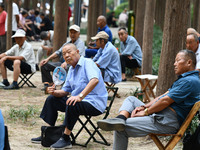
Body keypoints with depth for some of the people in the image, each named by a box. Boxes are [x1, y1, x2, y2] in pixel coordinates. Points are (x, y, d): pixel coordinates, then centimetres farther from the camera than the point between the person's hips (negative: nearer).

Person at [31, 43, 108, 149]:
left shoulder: (88, 63, -13)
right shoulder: (71, 69, 15)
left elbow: (95, 80, -33)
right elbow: (65, 91, 18)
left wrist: (80, 96, -40)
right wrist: (54, 92, -4)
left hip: (94, 103, -10)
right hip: (80, 100, 10)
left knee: (72, 104, -37)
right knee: (51, 100, 12)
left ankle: (65, 139, -27)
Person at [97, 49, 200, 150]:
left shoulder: (190, 81, -14)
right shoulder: (184, 78, 22)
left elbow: (166, 100, -18)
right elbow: (164, 96, 19)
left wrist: (145, 112, -9)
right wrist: (144, 107, 7)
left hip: (166, 122, -11)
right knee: (131, 99, 11)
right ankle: (120, 118, -15)